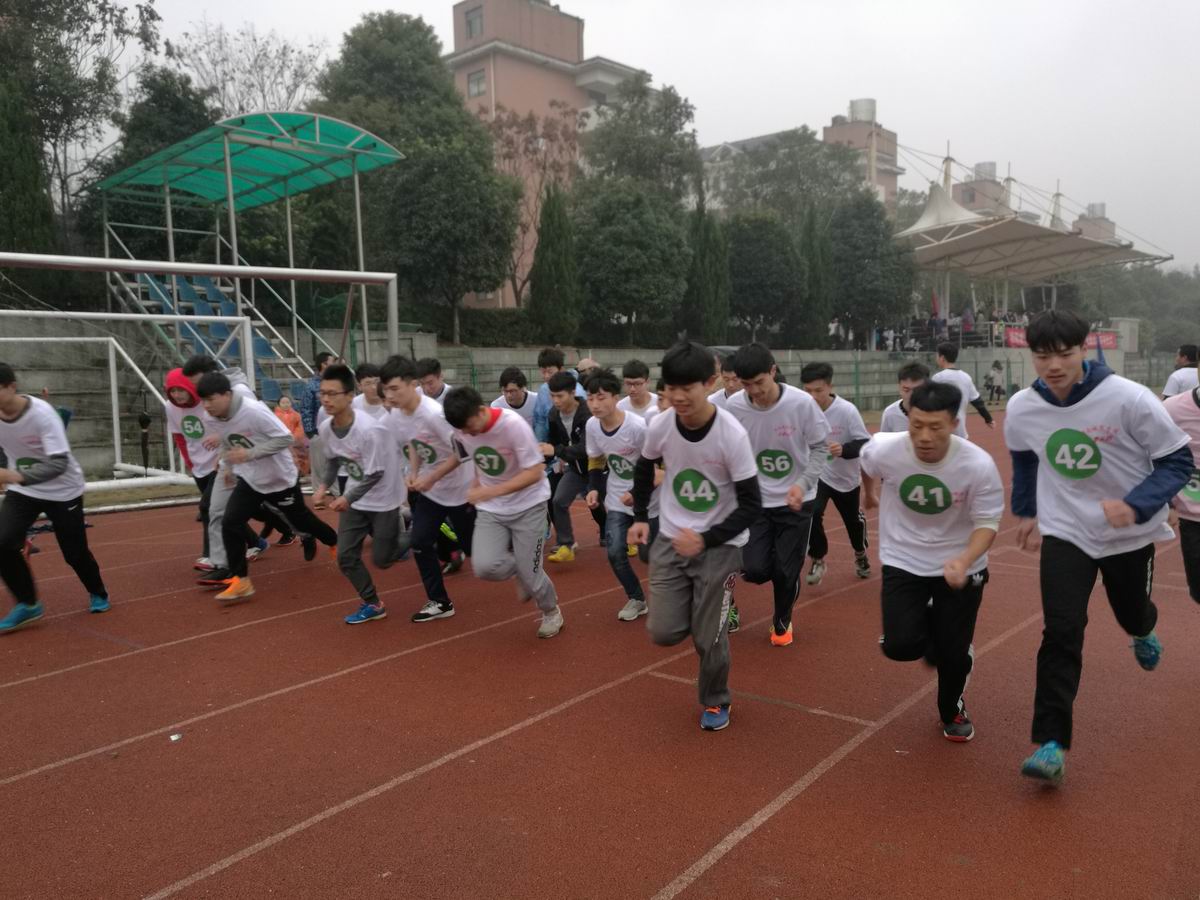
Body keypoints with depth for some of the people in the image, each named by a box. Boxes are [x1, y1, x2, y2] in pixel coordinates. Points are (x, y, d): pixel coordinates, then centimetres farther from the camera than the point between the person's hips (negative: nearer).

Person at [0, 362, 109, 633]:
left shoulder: (42, 413, -29)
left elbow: (59, 463, -35)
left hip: (62, 491, -4)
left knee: (75, 552, 6)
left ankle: (98, 594, 35)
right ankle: (27, 604, 3)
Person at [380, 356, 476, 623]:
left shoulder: (434, 413, -30)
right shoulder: (394, 416, -6)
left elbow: (462, 451, -24)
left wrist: (432, 478, -24)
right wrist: (413, 472, -7)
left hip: (459, 488, -6)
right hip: (428, 490, 6)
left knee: (472, 546, 6)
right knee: (420, 543, -2)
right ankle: (439, 602, 10)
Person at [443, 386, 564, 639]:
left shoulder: (513, 424, -26)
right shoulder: (461, 430, -9)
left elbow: (535, 472, -25)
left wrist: (492, 491, -33)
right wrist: (479, 486, 3)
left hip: (528, 505, -4)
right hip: (490, 509, 4)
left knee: (529, 573, -3)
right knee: (484, 567, -17)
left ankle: (551, 611, 30)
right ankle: (522, 565, 17)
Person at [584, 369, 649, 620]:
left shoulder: (638, 427, -27)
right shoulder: (591, 426, -8)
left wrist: (638, 493, -20)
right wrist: (594, 489, -5)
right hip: (617, 498, 5)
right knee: (615, 552, -2)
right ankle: (636, 599, 21)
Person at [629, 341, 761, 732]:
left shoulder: (732, 434, -22)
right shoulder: (659, 426, -11)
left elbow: (751, 505, -15)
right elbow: (644, 469, 12)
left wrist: (706, 540, -24)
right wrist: (640, 517, 5)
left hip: (721, 546, -3)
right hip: (670, 540, 3)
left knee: (709, 637, 1)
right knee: (663, 632, -4)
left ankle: (715, 702, 30)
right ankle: (697, 611, 31)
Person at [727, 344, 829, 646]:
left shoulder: (802, 403, -20)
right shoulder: (734, 406, -14)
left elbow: (820, 446, -7)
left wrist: (803, 483, -20)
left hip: (797, 500, -1)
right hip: (755, 499, 1)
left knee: (786, 571, 3)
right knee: (755, 570, -8)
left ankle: (782, 621, 33)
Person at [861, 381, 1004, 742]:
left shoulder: (979, 465, -26)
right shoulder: (884, 451, -22)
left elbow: (987, 522, -16)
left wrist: (964, 561, -35)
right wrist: (869, 493, 22)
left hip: (960, 566, 0)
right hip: (903, 561, 1)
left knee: (954, 651, 5)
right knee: (901, 645, -13)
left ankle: (952, 710, 39)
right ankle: (930, 632, 26)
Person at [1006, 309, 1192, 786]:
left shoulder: (1129, 398, -24)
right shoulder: (1021, 408, -13)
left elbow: (1177, 460, -15)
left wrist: (1136, 505, -30)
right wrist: (1026, 511, 16)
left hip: (1130, 532, 0)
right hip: (1064, 532, 1)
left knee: (1131, 613, 22)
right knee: (1061, 633, -11)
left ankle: (1143, 632, 62)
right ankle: (1051, 743, -8)